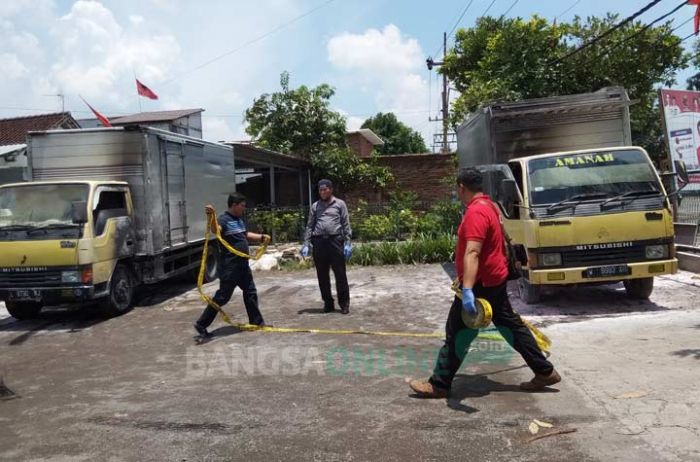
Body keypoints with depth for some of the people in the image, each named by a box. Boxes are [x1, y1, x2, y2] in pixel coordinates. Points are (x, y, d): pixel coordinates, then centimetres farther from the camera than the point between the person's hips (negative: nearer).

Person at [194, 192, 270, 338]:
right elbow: (215, 230, -38)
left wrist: (262, 237, 24)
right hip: (230, 266, -9)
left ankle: (257, 322, 28)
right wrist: (210, 216, -55)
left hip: (243, 264, 9)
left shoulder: (239, 219, 13)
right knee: (222, 296, -3)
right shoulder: (224, 219, -16)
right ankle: (201, 324, 10)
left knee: (250, 293, 15)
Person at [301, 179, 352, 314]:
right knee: (322, 275, 7)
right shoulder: (315, 206, 14)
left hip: (335, 241, -3)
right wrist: (306, 244, 4)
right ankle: (328, 303, 18)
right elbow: (310, 226, 12)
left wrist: (347, 243, -6)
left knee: (340, 274, -1)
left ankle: (344, 303, 8)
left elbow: (346, 225, 2)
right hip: (319, 242, 3)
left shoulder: (340, 204, 7)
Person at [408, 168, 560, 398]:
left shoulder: (476, 212, -21)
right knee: (509, 324, 17)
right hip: (495, 279, 10)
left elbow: (472, 253, -34)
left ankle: (439, 385, 8)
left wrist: (467, 289, -41)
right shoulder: (489, 206, 11)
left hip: (481, 284, -10)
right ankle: (545, 371, 25)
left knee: (457, 333, -1)